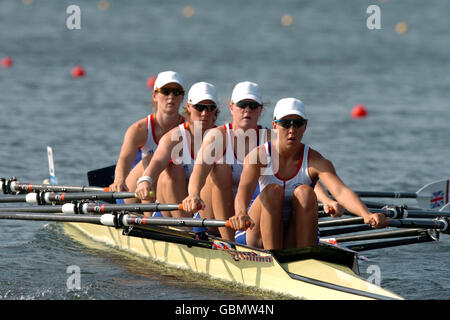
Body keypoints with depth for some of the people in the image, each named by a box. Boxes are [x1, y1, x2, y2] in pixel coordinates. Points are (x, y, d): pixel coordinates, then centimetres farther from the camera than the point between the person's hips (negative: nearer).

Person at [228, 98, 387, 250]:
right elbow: (244, 189, -28)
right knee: (273, 191, -25)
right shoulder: (258, 156, -9)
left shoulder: (316, 162, -8)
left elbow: (340, 191, -25)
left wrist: (366, 214, -47)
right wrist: (241, 214, -53)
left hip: (298, 239, 1)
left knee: (305, 192, -23)